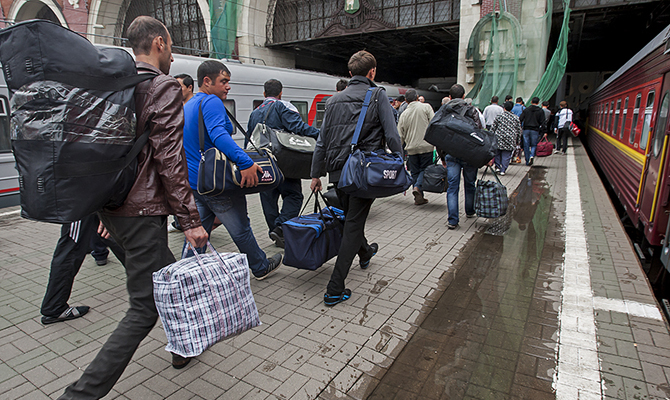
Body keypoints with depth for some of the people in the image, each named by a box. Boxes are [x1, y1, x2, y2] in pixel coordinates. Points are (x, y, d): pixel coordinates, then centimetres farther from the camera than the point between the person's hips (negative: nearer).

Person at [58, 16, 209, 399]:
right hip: (142, 212, -9)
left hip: (113, 206, 9)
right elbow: (169, 160, -18)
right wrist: (191, 220, -15)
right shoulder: (165, 88, -11)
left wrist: (107, 210, 24)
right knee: (145, 307, -1)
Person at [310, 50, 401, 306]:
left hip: (337, 172, 6)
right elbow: (392, 136, -9)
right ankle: (335, 290, -3)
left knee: (351, 217, 25)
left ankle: (364, 252, 53)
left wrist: (316, 174, 18)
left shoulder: (334, 101, 14)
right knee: (353, 224, -2)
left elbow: (322, 141, 14)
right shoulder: (377, 95, -2)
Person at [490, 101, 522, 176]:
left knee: (497, 153, 16)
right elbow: (519, 131, 10)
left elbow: (493, 128, 2)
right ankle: (503, 170, 4)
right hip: (510, 140, 1)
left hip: (499, 138, -1)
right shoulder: (516, 118, 7)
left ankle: (498, 167, 15)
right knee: (506, 156, 4)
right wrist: (517, 140, 18)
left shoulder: (499, 116, 2)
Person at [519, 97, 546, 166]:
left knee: (526, 146, 7)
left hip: (526, 130, 1)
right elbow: (542, 122, -2)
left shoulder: (526, 110, 6)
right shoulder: (540, 111, 2)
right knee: (534, 145, 10)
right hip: (535, 130, -1)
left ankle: (527, 161, 11)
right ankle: (532, 156, -18)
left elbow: (520, 119, 1)